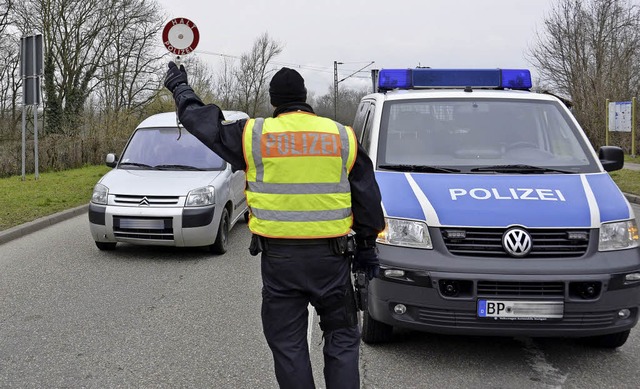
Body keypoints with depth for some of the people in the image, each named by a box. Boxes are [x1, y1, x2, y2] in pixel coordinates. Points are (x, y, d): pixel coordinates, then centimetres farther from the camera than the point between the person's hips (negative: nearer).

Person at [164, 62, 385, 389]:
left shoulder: (254, 135, -1)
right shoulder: (343, 137, 4)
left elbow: (200, 120, 11)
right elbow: (367, 197, 8)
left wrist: (179, 87, 28)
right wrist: (367, 246, 17)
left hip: (278, 258, -1)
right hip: (330, 255, 1)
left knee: (287, 342, 10)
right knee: (342, 337, 12)